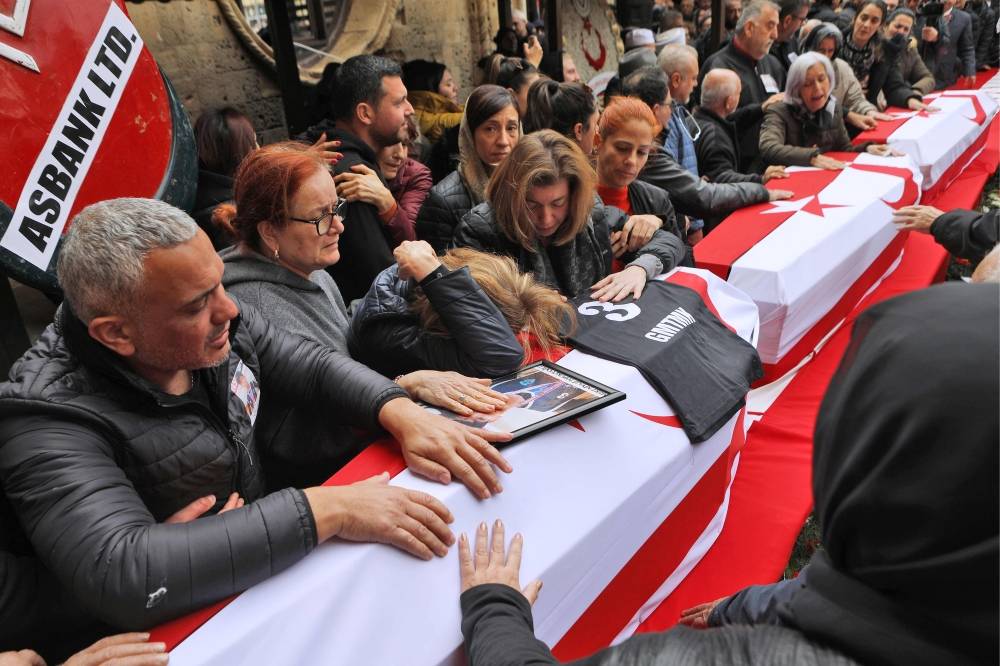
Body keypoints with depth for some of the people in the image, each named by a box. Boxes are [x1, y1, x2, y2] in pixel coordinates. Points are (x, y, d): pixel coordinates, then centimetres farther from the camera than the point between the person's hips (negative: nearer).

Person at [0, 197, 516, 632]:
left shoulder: (220, 325, -9)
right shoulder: (50, 421, -27)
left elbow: (314, 367, 0)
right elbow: (119, 576, -39)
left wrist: (403, 413, -19)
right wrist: (323, 511, -39)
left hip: (274, 568, 6)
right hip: (186, 621, -5)